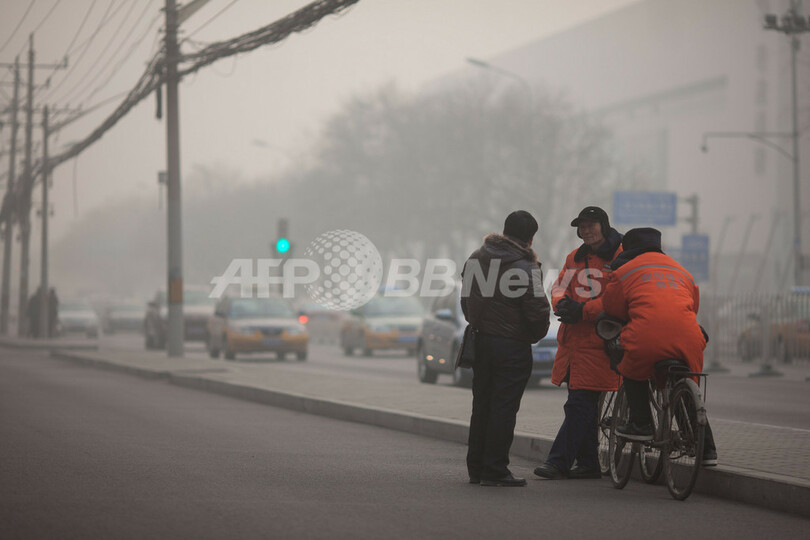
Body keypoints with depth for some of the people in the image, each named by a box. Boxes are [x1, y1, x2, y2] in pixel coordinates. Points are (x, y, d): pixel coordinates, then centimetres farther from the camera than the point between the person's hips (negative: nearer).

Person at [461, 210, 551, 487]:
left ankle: (476, 468, 20)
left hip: (481, 340, 7)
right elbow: (538, 311, -15)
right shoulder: (525, 268, -17)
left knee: (482, 405, 15)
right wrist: (536, 335, 4)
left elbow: (466, 299, 15)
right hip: (512, 347, -7)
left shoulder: (476, 258, 6)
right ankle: (495, 471, -1)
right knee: (503, 407, -2)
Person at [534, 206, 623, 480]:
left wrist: (582, 310, -19)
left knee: (579, 403, -9)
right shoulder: (575, 257, 18)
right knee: (584, 404, 13)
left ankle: (559, 461, -7)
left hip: (598, 342, -8)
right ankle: (588, 463, 21)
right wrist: (562, 302, -9)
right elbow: (559, 285, 14)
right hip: (572, 340, 8)